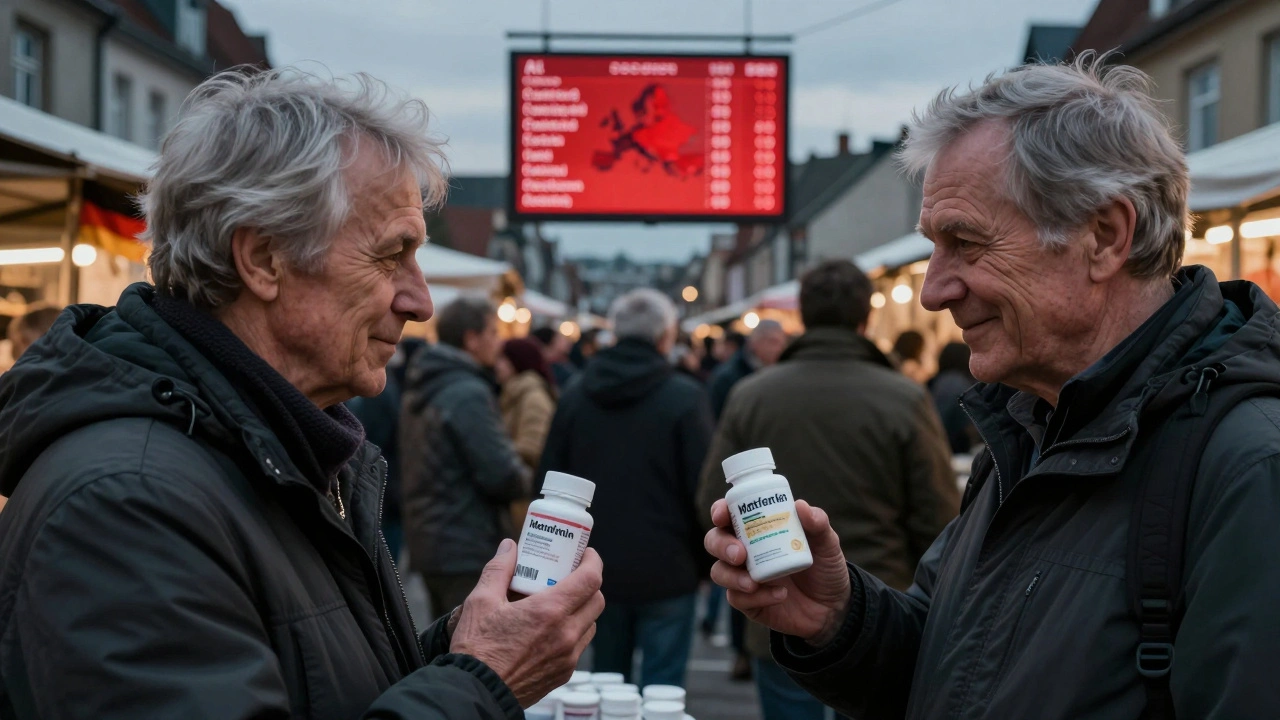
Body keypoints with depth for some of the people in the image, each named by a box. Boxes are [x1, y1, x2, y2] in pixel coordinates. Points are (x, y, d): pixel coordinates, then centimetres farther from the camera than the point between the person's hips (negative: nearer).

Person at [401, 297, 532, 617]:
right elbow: (502, 474, -22)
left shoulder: (418, 392, 13)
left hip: (428, 540, 10)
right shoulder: (468, 393, -17)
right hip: (470, 549, -10)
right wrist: (526, 482, 0)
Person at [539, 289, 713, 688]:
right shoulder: (685, 397, -10)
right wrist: (707, 560, 3)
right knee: (660, 690, 1)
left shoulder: (575, 395, 4)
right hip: (665, 569, -4)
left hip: (597, 568, 4)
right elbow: (703, 487, -10)